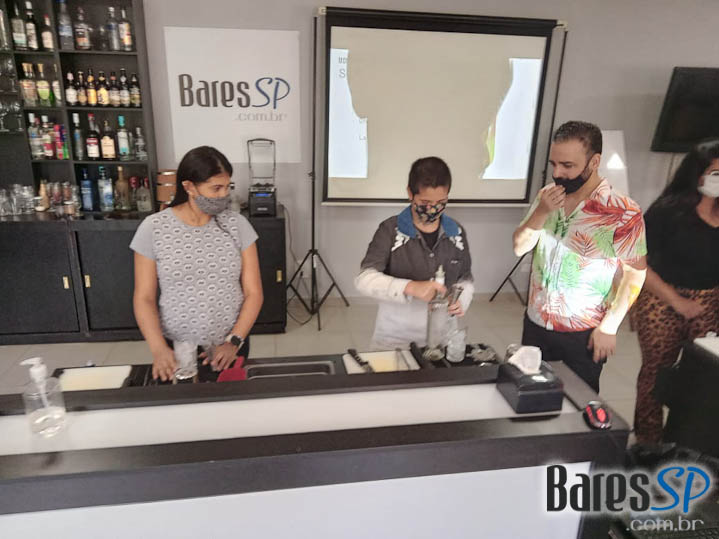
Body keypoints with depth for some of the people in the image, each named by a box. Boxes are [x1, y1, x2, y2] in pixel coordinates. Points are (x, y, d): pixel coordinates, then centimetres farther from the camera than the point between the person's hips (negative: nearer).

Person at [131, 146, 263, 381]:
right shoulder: (153, 228, -8)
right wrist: (158, 348, -17)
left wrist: (234, 342, -14)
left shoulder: (237, 225, -6)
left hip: (229, 346, 1)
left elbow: (253, 293, -5)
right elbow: (144, 298, -4)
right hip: (176, 349, -1)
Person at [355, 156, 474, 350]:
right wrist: (410, 287, -32)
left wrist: (461, 301, -12)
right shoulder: (391, 230, -11)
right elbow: (364, 279, -19)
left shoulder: (456, 232, 1)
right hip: (394, 337, -3)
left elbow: (466, 280, 10)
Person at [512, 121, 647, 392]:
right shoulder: (547, 195, -1)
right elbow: (519, 247, -1)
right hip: (535, 323, 5)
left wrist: (609, 326, -13)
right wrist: (542, 212, -17)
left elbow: (634, 273, -12)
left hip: (583, 334, -5)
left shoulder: (623, 212, -18)